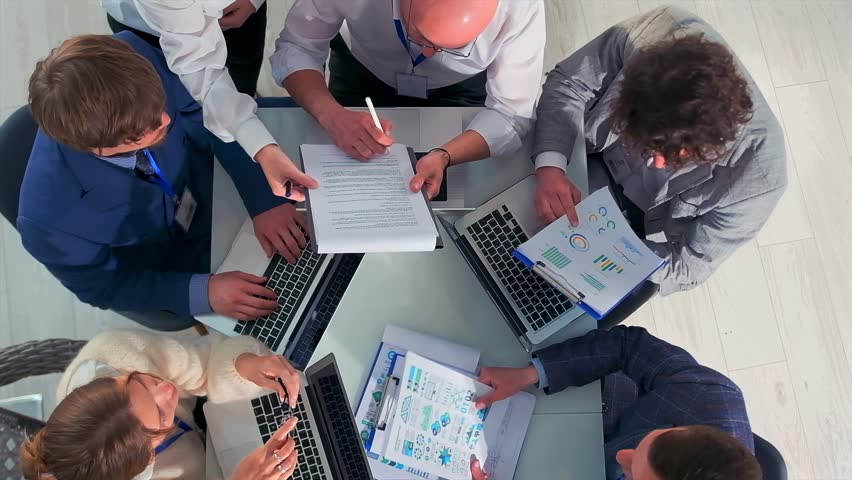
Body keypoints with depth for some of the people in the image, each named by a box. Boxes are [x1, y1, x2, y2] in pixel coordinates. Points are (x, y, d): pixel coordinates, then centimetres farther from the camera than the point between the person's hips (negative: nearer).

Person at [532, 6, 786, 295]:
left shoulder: (757, 179, -38)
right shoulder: (655, 32, -36)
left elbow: (689, 266, -21)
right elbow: (569, 82, -20)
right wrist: (550, 169, -37)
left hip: (644, 219, -2)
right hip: (591, 154, 2)